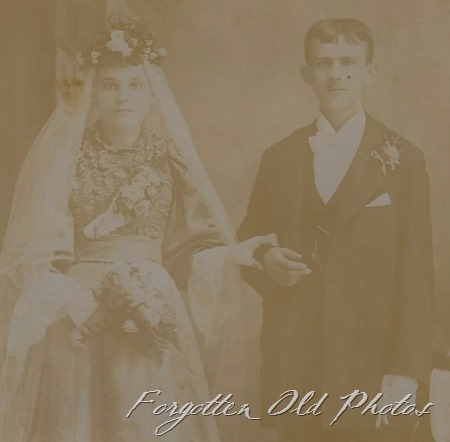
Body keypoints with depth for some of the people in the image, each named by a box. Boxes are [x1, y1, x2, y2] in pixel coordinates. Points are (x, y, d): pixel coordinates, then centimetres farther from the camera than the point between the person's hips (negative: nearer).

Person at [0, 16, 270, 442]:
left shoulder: (169, 159, 8)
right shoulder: (62, 157, 1)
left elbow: (192, 243, 8)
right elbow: (36, 252, -2)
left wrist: (229, 253, -10)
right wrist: (71, 298, -16)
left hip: (153, 323, 2)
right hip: (76, 322, -2)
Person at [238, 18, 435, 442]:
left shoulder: (402, 159, 1)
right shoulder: (279, 158, 10)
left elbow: (416, 275, -3)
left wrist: (406, 371, -10)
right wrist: (265, 261, -7)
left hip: (368, 358, -2)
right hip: (292, 361, 2)